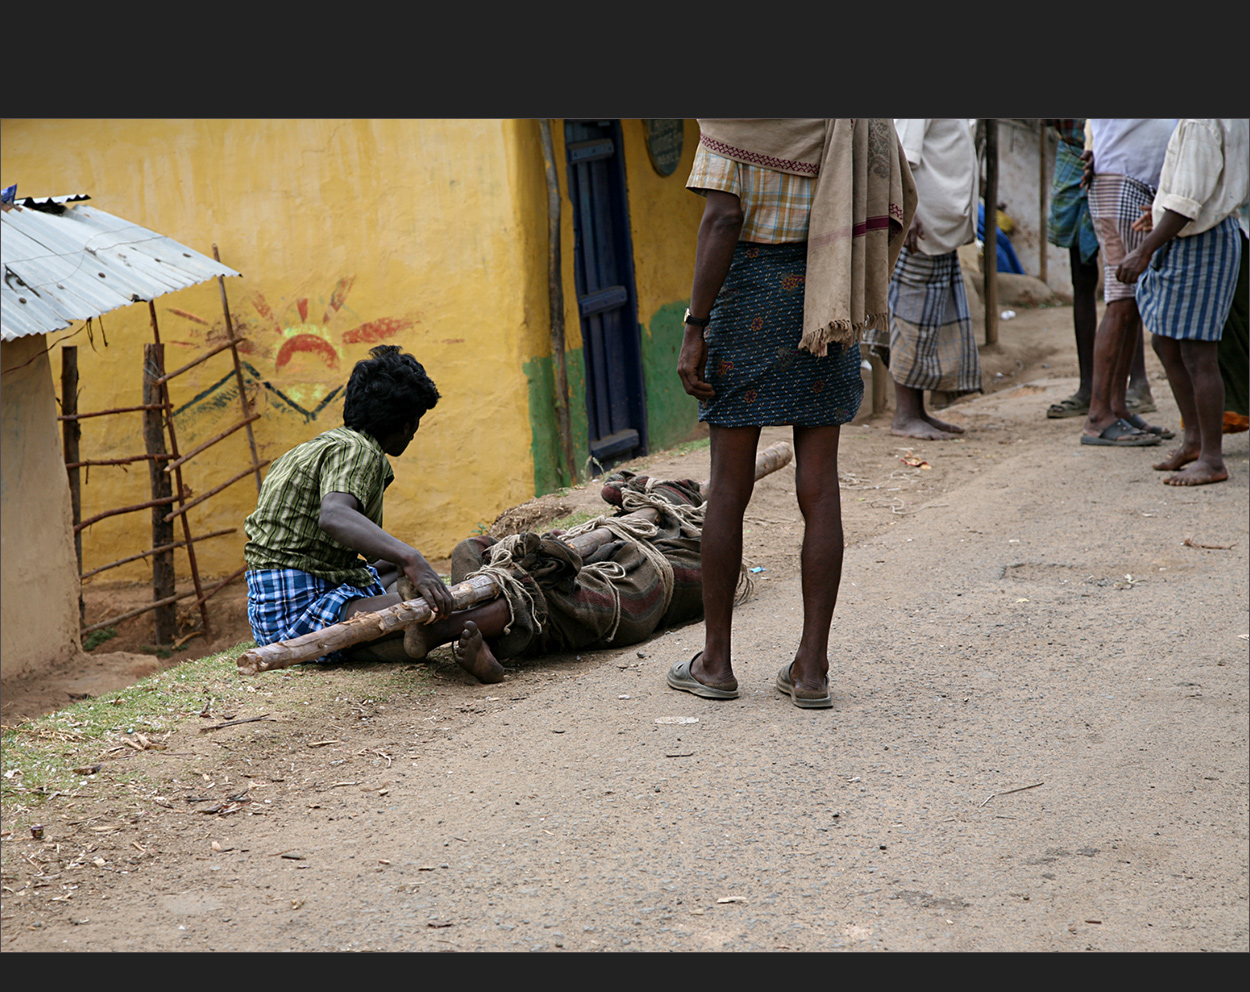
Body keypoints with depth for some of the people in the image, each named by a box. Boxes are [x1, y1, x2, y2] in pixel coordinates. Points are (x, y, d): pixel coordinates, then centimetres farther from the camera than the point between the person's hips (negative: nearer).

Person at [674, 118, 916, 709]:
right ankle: (811, 668, 5)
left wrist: (694, 328, -15)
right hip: (825, 291, 4)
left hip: (752, 290, -4)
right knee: (819, 488, 5)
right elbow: (900, 202, 9)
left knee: (729, 487, 6)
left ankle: (716, 661, 14)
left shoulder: (733, 115, -11)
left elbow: (721, 219, -18)